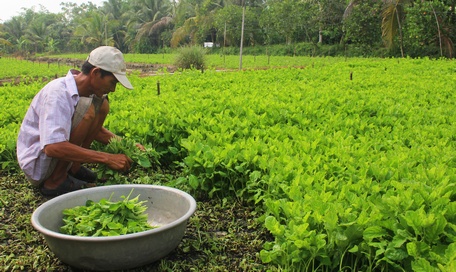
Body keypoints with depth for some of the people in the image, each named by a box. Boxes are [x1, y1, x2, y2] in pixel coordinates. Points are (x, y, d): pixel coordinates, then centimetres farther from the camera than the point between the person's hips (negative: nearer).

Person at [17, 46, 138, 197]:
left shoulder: (86, 90, -1)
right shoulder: (58, 93, -27)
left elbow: (94, 130, 14)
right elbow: (53, 147, -37)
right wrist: (107, 158, -36)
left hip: (59, 156, 8)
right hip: (37, 166, -8)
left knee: (102, 104, -1)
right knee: (87, 109, -26)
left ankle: (73, 167, 2)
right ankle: (55, 181, -15)